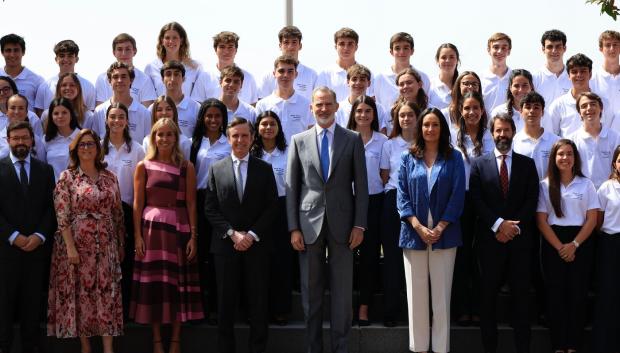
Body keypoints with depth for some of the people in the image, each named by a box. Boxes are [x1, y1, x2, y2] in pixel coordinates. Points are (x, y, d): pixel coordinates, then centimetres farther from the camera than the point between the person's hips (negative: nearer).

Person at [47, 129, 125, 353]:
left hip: (106, 245, 3)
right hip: (78, 243, -3)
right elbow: (62, 216, -9)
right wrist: (70, 247, -15)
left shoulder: (109, 177, 8)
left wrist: (121, 244, 11)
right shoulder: (67, 177, -3)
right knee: (80, 292, 2)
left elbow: (117, 213, 12)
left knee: (107, 293, 0)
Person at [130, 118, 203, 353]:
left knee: (179, 283, 2)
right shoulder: (143, 166, 3)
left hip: (179, 228, 0)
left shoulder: (186, 167, 3)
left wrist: (193, 236, -6)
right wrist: (137, 235, -7)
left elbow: (191, 203, 0)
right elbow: (137, 203, 1)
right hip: (151, 227, 0)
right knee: (153, 283, 2)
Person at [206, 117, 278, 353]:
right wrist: (232, 233, -9)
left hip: (257, 244, 0)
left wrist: (251, 235, -9)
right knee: (225, 304, 4)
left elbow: (272, 207, 2)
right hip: (225, 244, 0)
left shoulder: (265, 169, 7)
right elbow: (210, 209, 3)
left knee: (258, 302, 2)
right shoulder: (216, 169, 7)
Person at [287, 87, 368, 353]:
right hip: (309, 223, 1)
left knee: (342, 291, 3)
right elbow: (292, 187, 5)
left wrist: (359, 225, -4)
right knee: (310, 291, 6)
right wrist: (293, 228, -2)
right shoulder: (298, 141, 7)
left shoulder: (353, 140, 4)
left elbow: (361, 184, 3)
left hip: (341, 223, -1)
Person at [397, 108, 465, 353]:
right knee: (416, 293, 3)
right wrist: (419, 227, -12)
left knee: (441, 293, 1)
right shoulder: (408, 159, 8)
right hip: (414, 233, 1)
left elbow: (457, 195, -2)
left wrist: (440, 228, -12)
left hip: (444, 234, -1)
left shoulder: (454, 158, 5)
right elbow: (402, 195, 1)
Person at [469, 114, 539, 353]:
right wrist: (498, 224, -13)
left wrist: (515, 227, -10)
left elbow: (532, 200, 2)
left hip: (519, 238, 1)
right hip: (490, 238, 0)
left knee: (521, 294, 2)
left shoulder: (527, 164, 9)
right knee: (488, 295, 2)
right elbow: (476, 200, -2)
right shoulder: (479, 164, 6)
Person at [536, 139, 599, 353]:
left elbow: (592, 219, 0)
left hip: (581, 244, 0)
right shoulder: (545, 186, 3)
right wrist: (559, 247, -10)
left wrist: (574, 245, -11)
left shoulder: (586, 184, 3)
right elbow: (541, 221, -2)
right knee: (556, 294, 0)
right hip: (553, 245, 0)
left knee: (578, 294, 0)